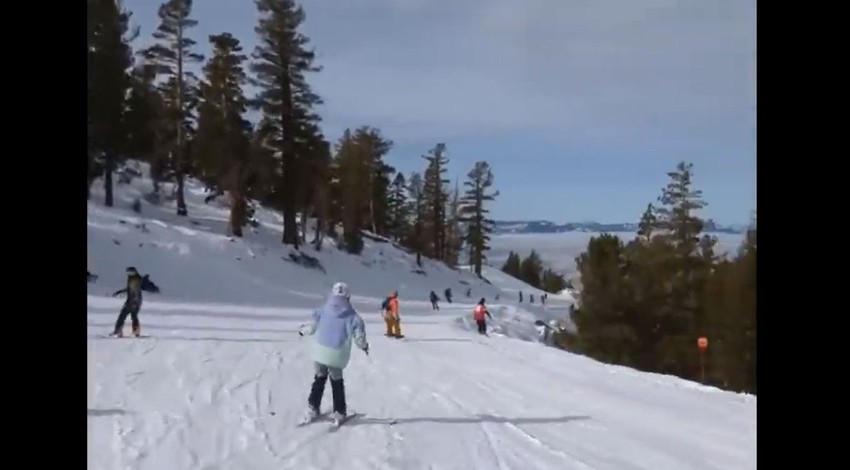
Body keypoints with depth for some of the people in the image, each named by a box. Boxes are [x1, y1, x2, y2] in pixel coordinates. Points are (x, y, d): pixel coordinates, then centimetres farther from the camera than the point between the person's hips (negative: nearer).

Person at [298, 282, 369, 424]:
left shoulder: (323, 310, -3)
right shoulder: (351, 315, -7)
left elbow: (312, 327, -1)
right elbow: (359, 333, -5)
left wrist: (303, 330, 21)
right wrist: (364, 345, 15)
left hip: (320, 352, 1)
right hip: (338, 355, -1)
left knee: (319, 378, 21)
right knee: (337, 381, 17)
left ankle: (312, 408, 18)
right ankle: (339, 412, 17)